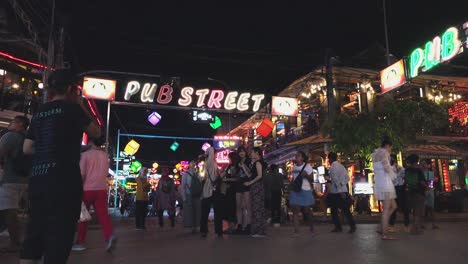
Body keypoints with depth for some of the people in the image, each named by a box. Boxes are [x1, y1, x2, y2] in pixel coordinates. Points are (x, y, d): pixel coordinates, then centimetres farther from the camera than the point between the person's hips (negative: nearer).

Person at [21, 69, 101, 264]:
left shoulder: (40, 113, 15)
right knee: (59, 235, -2)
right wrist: (82, 106, 10)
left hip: (37, 179, 7)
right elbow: (96, 132, 6)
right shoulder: (71, 108, -4)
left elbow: (27, 148, 18)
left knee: (35, 233, 12)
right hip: (63, 179, -7)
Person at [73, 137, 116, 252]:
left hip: (87, 189, -3)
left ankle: (80, 242, 16)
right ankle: (110, 235, -24)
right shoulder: (105, 156, 11)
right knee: (103, 214, -3)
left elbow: (81, 174, -9)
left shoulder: (86, 154, -4)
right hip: (102, 189, 3)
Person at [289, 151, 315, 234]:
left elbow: (312, 180, -4)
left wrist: (306, 175, -22)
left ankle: (312, 228, 27)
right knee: (295, 210, -6)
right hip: (295, 191, 4)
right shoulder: (294, 166, 11)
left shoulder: (307, 166, -3)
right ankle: (296, 230, -5)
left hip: (305, 191, -4)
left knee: (306, 211, 4)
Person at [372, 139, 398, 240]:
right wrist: (394, 176, 1)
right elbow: (386, 167, -19)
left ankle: (381, 228, 9)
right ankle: (385, 234, -6)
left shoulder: (376, 154, 22)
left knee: (393, 206, 13)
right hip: (385, 182, -9)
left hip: (378, 183, 9)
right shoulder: (384, 152, -6)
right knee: (387, 209, -7)